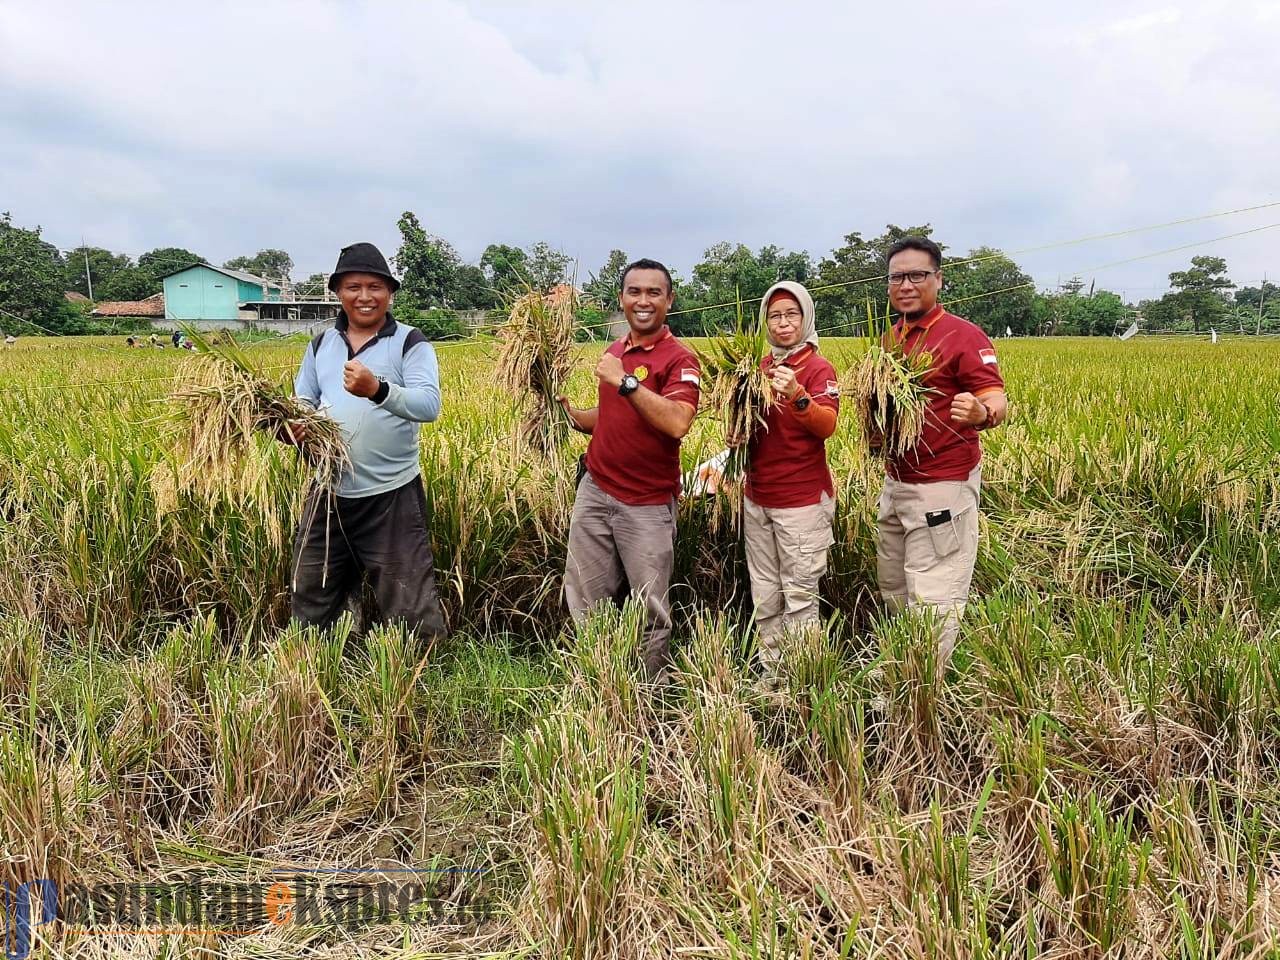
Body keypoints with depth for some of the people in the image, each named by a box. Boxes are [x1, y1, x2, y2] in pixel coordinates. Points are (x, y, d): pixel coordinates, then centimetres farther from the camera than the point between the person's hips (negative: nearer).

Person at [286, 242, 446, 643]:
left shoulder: (410, 343, -7)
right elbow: (301, 401, 15)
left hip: (391, 496, -5)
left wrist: (377, 389, -37)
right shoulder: (321, 344, 10)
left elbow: (429, 405, -20)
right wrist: (296, 425, -9)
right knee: (309, 601, 19)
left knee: (410, 607, 1)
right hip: (330, 493, 6)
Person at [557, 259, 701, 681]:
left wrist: (625, 380, -26)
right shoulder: (614, 351, 11)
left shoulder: (679, 359, -11)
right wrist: (573, 416, 7)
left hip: (647, 504, -6)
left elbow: (677, 423, -27)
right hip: (594, 491, 6)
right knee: (583, 599, 12)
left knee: (651, 609, 5)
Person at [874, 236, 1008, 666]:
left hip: (942, 487, -8)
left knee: (932, 604, -4)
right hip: (895, 483, 8)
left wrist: (982, 414, -43)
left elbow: (996, 399, -20)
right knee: (894, 594, 18)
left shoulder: (963, 336, -12)